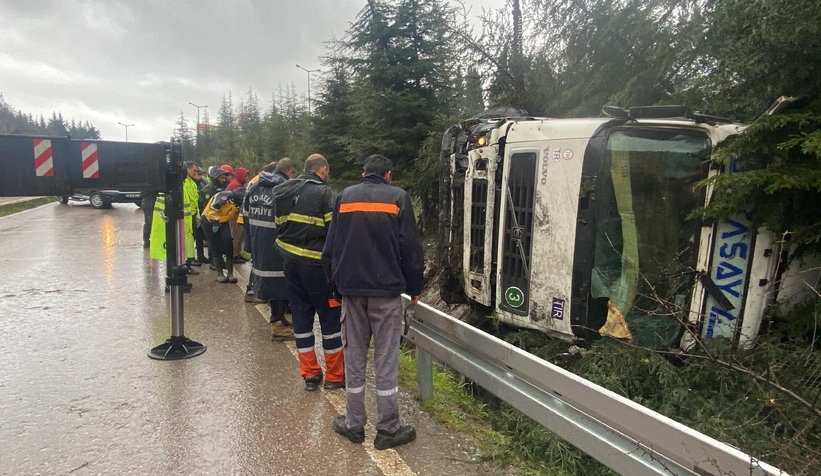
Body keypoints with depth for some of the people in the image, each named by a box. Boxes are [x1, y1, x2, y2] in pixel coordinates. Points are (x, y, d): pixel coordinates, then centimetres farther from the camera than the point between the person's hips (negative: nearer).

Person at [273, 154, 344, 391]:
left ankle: (310, 373, 19)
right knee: (330, 316, 5)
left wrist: (290, 246, 11)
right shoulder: (323, 192, -10)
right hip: (315, 263, -6)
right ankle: (334, 375, 12)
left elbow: (279, 224, 9)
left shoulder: (285, 191, 11)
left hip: (290, 260, 7)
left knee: (301, 315, 12)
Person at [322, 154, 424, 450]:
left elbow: (330, 247, 7)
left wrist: (336, 283, 15)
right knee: (386, 359, 3)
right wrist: (414, 287, 6)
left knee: (354, 357, 11)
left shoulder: (345, 196, 7)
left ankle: (354, 424, 21)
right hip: (387, 288, -2)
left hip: (351, 287, 3)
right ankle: (388, 429, 12)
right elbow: (411, 248, -4)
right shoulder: (398, 197, -1)